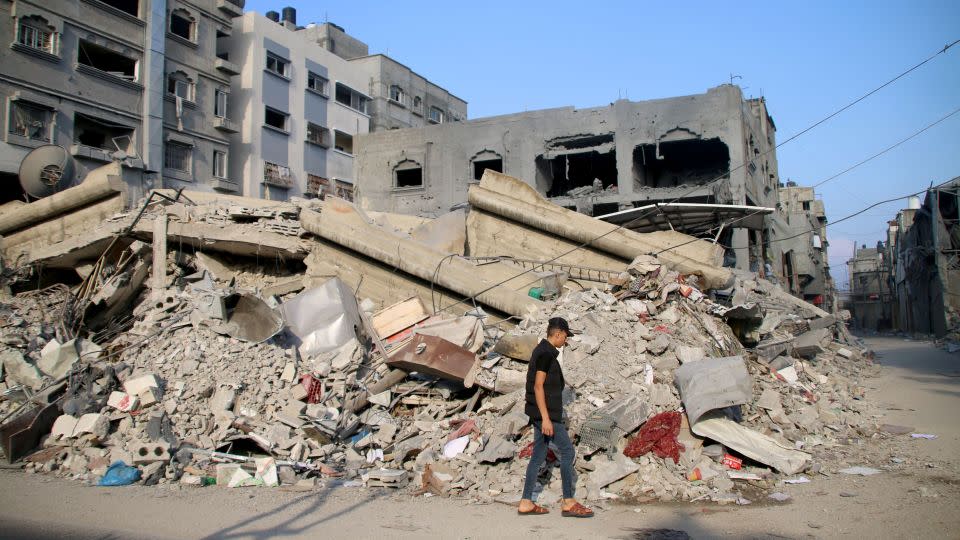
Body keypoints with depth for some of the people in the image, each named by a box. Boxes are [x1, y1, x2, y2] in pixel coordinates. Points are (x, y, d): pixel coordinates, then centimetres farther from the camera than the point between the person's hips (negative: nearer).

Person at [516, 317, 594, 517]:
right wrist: (546, 418, -23)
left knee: (539, 455, 9)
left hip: (541, 414, 10)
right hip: (546, 413, -10)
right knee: (567, 452, -6)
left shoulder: (542, 351, 17)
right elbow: (538, 386, -20)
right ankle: (568, 502, -2)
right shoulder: (546, 353, -14)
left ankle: (526, 503, 11)